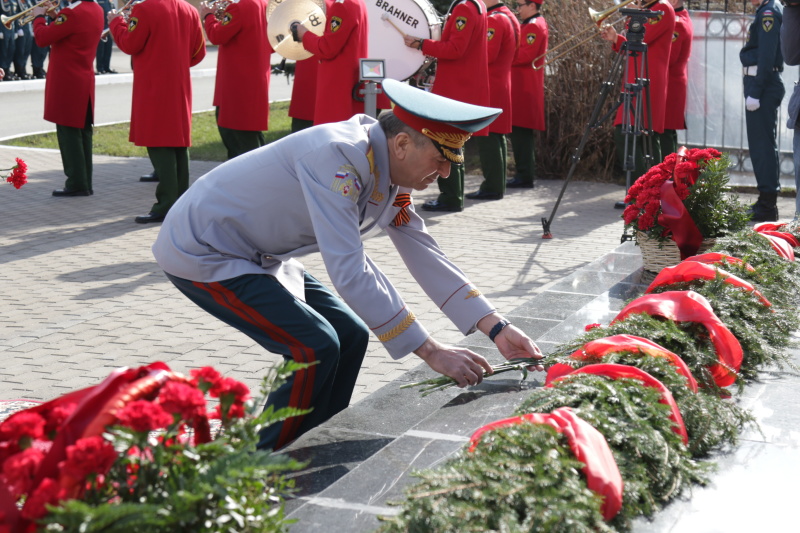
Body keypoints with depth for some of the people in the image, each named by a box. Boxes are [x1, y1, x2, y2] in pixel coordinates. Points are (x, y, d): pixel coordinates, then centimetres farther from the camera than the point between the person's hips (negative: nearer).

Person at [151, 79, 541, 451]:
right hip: (199, 251, -9)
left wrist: (497, 329, -6)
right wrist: (430, 352, -33)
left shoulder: (391, 174, -3)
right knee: (315, 349, -18)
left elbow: (425, 256, 2)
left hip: (254, 254, 9)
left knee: (350, 335, 4)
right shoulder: (339, 158, -31)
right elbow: (350, 274, -36)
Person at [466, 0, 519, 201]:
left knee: (486, 136, -7)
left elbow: (486, 55, -23)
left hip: (488, 87, -10)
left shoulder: (493, 20, -16)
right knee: (497, 135, 13)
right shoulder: (509, 17, 15)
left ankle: (491, 187, -6)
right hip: (502, 85, 10)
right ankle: (498, 185, 19)